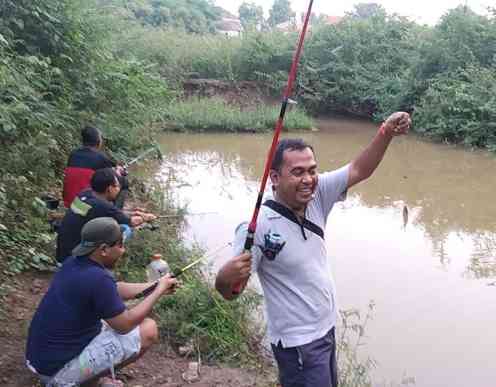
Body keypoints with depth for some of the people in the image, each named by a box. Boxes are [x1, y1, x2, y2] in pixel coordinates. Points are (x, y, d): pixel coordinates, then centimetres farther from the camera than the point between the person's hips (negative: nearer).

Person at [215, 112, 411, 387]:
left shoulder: (316, 196, -8)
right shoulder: (258, 226, -26)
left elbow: (358, 170, -5)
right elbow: (230, 292, -23)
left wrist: (386, 132, -21)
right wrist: (225, 277, -46)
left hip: (326, 328, 7)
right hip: (298, 343, -7)